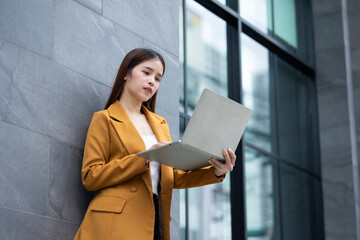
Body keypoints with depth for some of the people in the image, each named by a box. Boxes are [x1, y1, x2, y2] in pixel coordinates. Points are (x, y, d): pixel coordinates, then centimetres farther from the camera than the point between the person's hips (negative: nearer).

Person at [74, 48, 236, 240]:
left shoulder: (160, 123, 23)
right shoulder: (104, 119, 4)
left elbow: (174, 177, 16)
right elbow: (90, 177, -6)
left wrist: (216, 172, -1)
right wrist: (144, 159, -15)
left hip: (155, 221, 5)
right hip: (118, 223, -5)